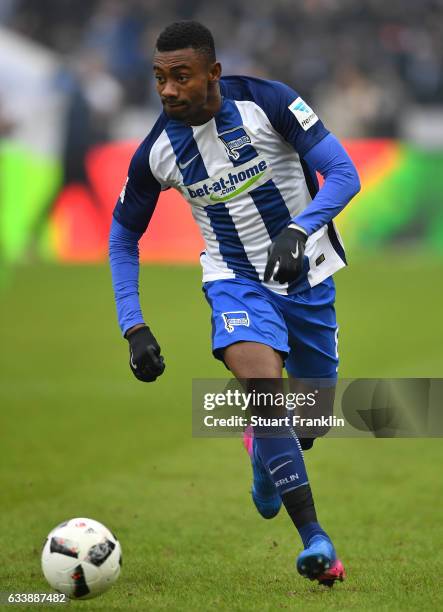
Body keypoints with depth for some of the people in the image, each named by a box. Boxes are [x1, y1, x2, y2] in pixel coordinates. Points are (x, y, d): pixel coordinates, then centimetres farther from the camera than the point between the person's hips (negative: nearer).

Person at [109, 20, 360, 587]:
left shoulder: (267, 102, -19)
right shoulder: (155, 154, -11)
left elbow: (344, 174, -19)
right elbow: (123, 236, 4)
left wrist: (297, 232, -37)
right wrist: (133, 328, -6)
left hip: (307, 274, 0)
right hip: (237, 279, 0)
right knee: (261, 381, -29)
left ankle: (267, 454, 48)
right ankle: (314, 538, -28)